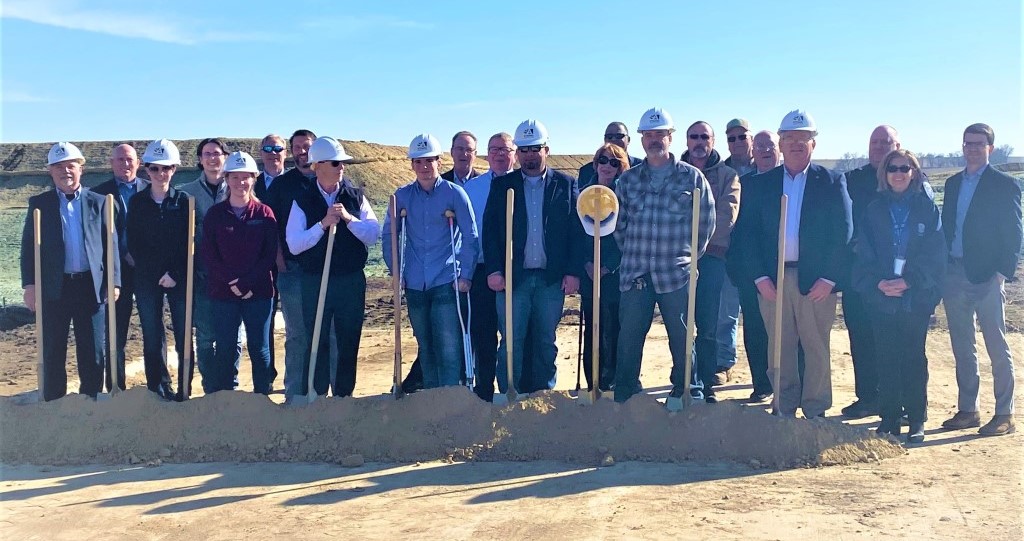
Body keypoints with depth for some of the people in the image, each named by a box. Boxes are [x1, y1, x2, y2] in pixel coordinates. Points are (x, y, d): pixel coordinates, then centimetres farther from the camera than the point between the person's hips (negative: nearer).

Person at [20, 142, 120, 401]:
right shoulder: (39, 203, 7)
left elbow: (111, 244, 5)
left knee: (93, 353, 5)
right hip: (53, 289, 0)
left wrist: (114, 282, -3)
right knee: (53, 353, 7)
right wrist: (30, 285, -5)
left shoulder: (98, 202, 7)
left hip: (91, 287, 0)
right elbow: (29, 246, 3)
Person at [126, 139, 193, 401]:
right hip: (147, 279, 1)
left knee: (183, 335, 0)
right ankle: (158, 388, 13)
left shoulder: (183, 200, 2)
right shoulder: (137, 202, 6)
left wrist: (175, 274, -11)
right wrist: (157, 274, -5)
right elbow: (133, 243, 4)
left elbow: (188, 242, -2)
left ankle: (184, 388, 9)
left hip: (180, 278, -1)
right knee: (152, 336, 4)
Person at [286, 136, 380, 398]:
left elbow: (373, 234, -3)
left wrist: (348, 218, -17)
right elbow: (294, 245, -8)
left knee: (349, 343, 8)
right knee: (316, 344, 2)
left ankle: (344, 397, 21)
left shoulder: (356, 197, 5)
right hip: (315, 282, -2)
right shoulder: (303, 201, 0)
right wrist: (323, 223, -18)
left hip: (351, 281, 2)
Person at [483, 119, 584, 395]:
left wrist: (573, 272, -5)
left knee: (546, 342, 9)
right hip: (513, 277, 0)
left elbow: (577, 231, 3)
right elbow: (490, 229, 2)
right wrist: (493, 270, -8)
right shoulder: (501, 185, 7)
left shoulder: (566, 184, 7)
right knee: (511, 343, 0)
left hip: (552, 278, 1)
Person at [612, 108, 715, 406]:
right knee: (628, 339, 4)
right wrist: (632, 254, 5)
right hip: (634, 274, 2)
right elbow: (618, 224, 13)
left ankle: (681, 393, 23)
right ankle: (623, 398, 14)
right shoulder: (628, 179, 10)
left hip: (676, 275, -2)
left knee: (681, 338, 6)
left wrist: (689, 257, 2)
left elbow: (707, 222, 4)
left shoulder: (692, 177, 2)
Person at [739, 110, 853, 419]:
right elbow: (750, 233, 5)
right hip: (772, 280, 2)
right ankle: (784, 410, 17)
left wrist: (829, 278, -10)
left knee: (817, 348, 4)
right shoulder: (761, 184, 10)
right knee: (780, 348, 6)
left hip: (816, 280, -2)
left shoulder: (832, 182, 5)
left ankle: (815, 411, 15)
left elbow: (844, 233, -1)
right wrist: (760, 277, -5)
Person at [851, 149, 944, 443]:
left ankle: (916, 420, 11)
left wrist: (908, 281, -14)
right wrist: (878, 283, -12)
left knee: (914, 357, 3)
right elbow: (863, 253, 4)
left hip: (917, 298, -1)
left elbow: (935, 255, -2)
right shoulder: (874, 210, 8)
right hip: (881, 298, 1)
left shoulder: (927, 208, 3)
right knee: (886, 358, 3)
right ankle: (889, 417, 12)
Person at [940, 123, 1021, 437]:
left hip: (986, 277, -6)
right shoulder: (953, 183, 14)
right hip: (954, 275, 6)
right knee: (962, 348, 11)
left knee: (997, 348, 0)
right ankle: (967, 411, 19)